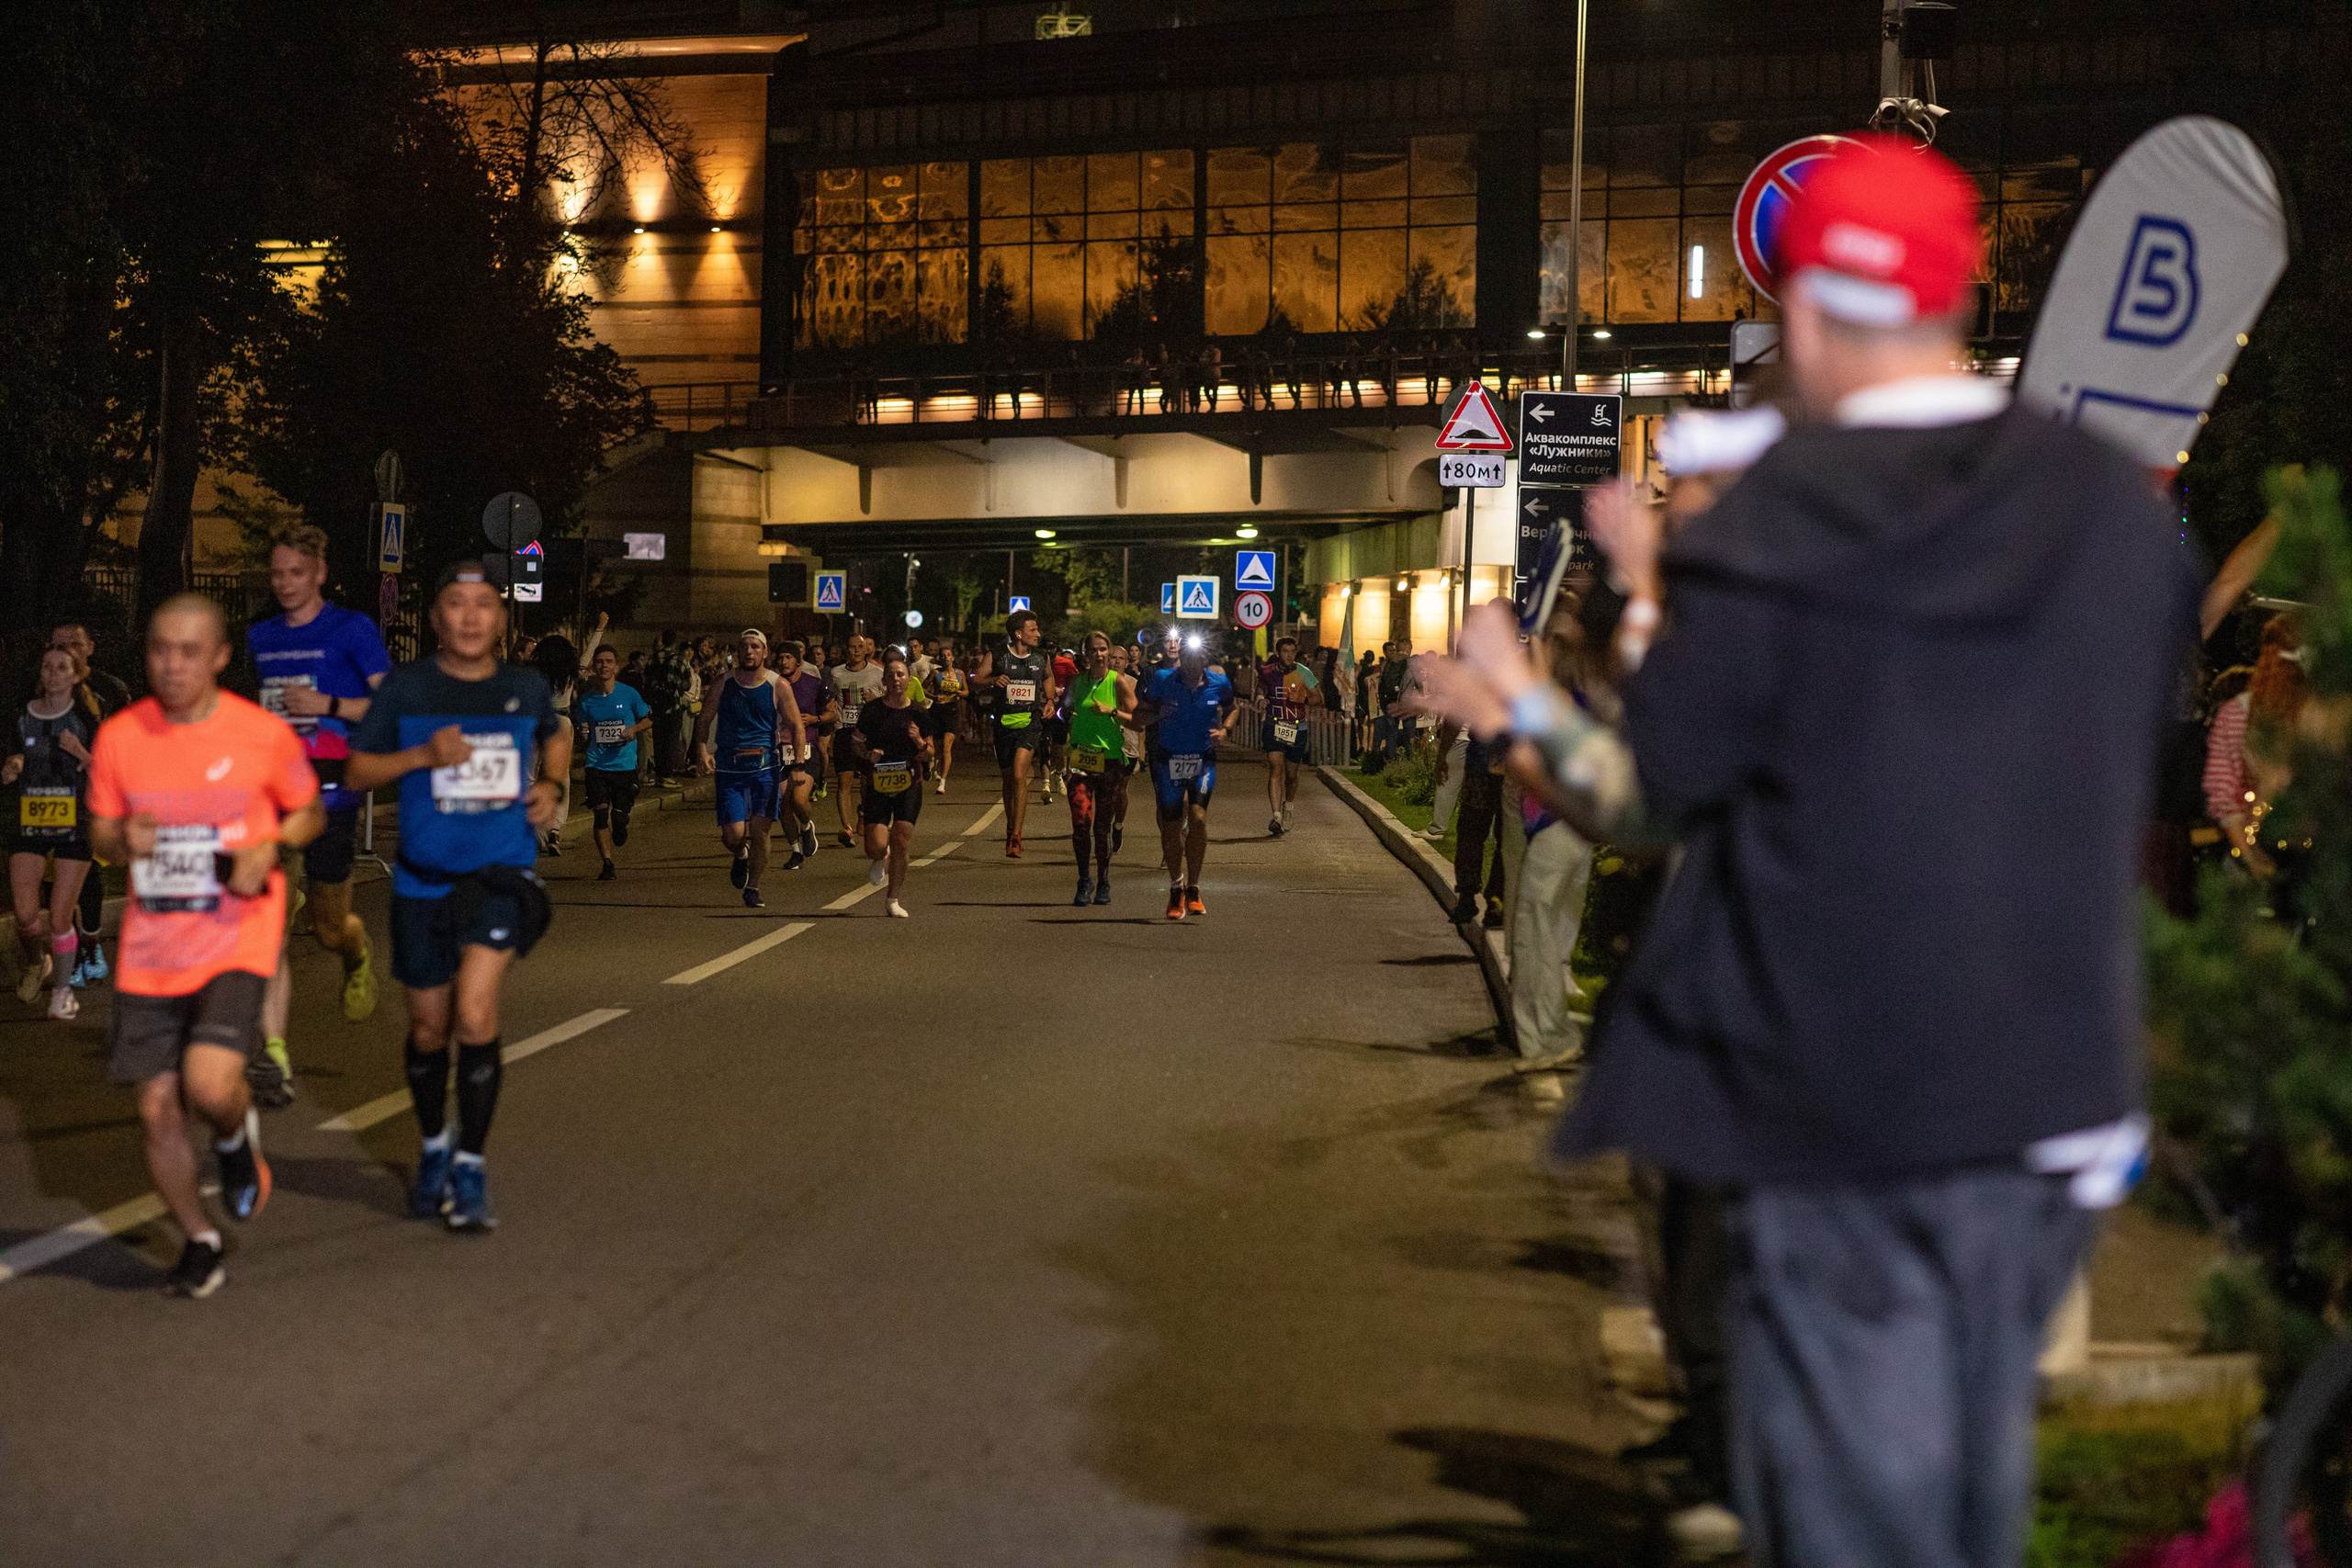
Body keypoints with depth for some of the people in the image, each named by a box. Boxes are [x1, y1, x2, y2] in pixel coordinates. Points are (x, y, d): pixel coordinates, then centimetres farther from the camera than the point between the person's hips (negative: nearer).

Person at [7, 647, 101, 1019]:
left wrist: (81, 753, -20)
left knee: (60, 919, -4)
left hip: (74, 825, -2)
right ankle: (35, 963, 26)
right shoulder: (24, 716, 5)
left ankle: (63, 991, 16)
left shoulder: (85, 718, -3)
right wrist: (10, 769, -5)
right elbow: (15, 759, 17)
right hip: (29, 823, 2)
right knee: (26, 916, -7)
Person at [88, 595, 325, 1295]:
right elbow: (100, 831, 12)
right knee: (157, 1112, 3)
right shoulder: (119, 737, 0)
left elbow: (309, 812, 9)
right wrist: (122, 840, -12)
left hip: (236, 941, -3)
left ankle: (237, 1136, 15)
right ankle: (200, 1241, 27)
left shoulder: (264, 734, -6)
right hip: (150, 949, 3)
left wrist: (269, 848, -11)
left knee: (210, 1087, -23)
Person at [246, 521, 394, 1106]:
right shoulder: (260, 636, 14)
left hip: (330, 788, -4)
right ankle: (273, 1056, -16)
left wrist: (327, 705, -17)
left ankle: (359, 958, 46)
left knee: (329, 929, 8)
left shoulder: (353, 629, -3)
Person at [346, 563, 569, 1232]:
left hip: (502, 872, -1)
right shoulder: (406, 687, -3)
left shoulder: (527, 687, 3)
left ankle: (470, 1169, -3)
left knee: (475, 1017, -17)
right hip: (424, 877, 1)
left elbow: (556, 734, 24)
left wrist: (552, 785, 5)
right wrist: (422, 756, -16)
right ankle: (433, 1151, 37)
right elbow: (357, 770, 0)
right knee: (428, 1031, 11)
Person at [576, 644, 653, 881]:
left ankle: (616, 840, 37)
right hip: (597, 765, 1)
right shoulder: (587, 699, 4)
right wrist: (582, 733, -6)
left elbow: (649, 719, 10)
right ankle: (607, 864, -4)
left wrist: (634, 729, -9)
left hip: (625, 764, -1)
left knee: (619, 817, 1)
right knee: (601, 815, -13)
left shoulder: (629, 694, -1)